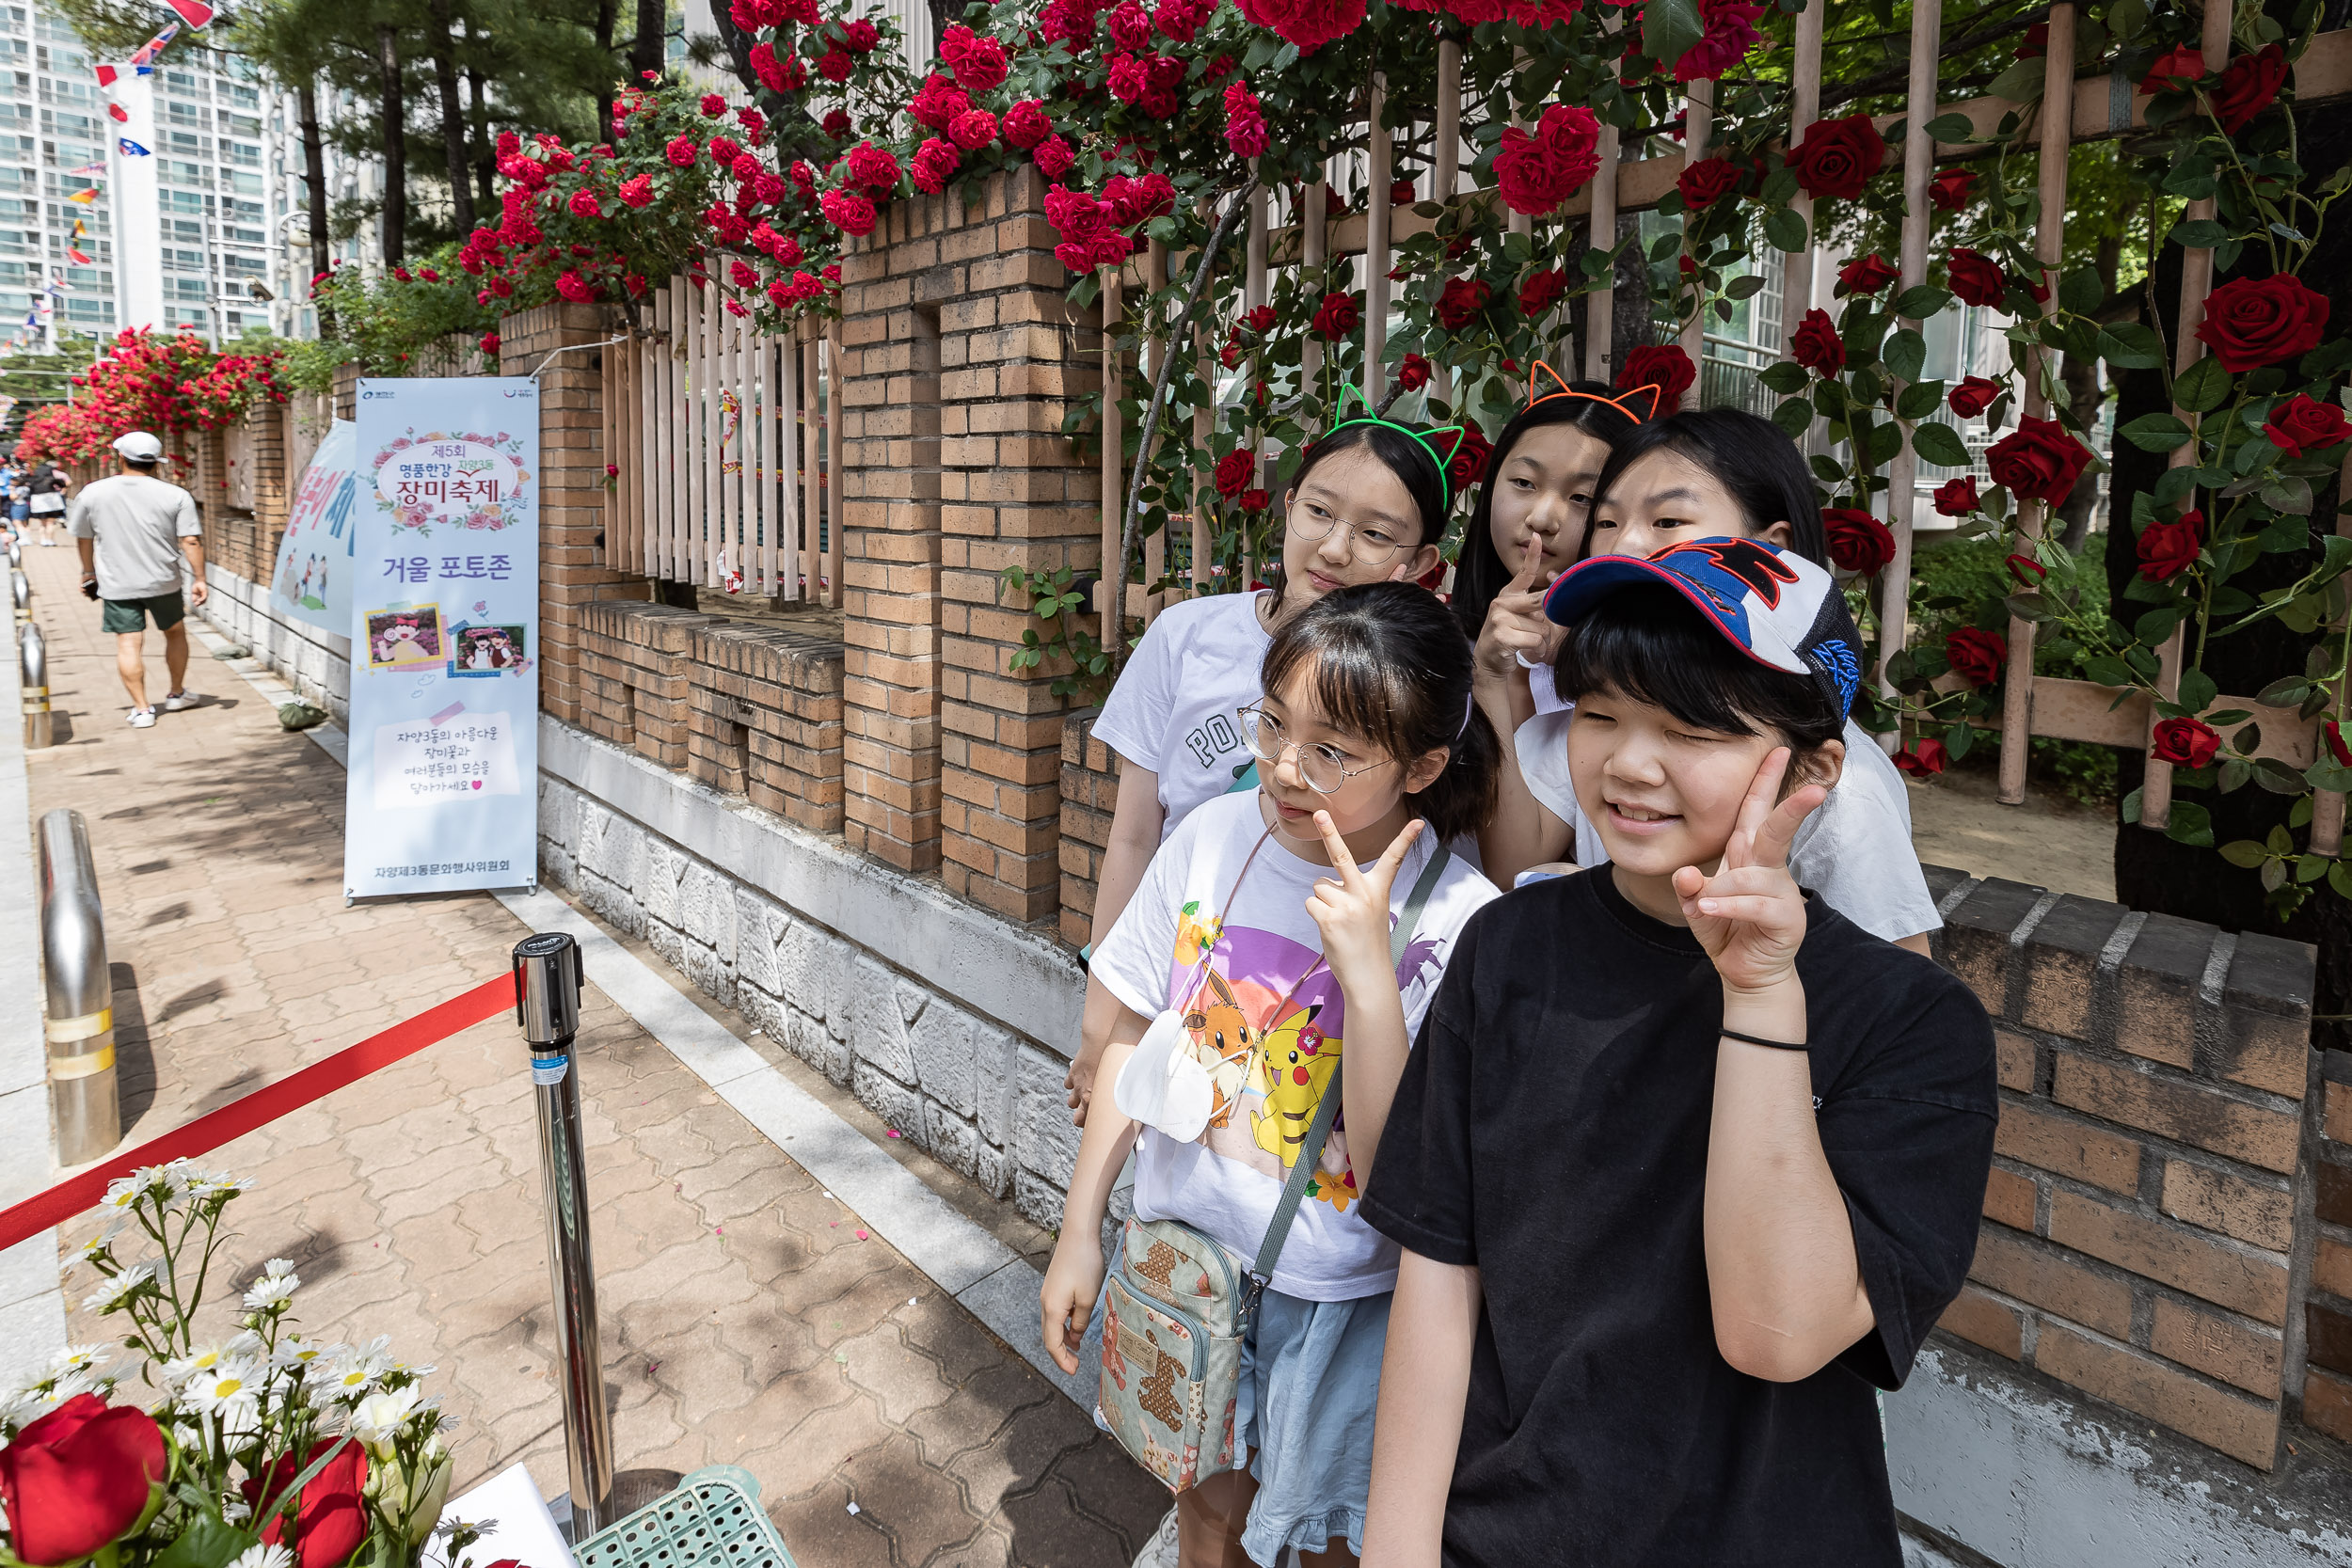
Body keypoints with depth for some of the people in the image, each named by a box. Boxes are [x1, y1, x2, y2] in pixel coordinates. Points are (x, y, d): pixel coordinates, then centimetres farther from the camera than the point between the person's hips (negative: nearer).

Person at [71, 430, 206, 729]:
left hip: (116, 584, 0)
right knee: (174, 633, 19)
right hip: (163, 582, 0)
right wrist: (199, 579, -5)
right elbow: (191, 541, -12)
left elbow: (83, 538, 10)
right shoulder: (176, 496, -8)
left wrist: (89, 571, 24)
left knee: (128, 644, 2)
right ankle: (177, 694, 29)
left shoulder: (92, 493, -1)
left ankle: (141, 709, 0)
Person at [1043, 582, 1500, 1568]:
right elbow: (1134, 1037, -1)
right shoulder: (1214, 837, -12)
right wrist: (1080, 1228, 4)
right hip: (1184, 1243, 3)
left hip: (1337, 1298, -3)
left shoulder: (1457, 924, -22)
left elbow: (1394, 1177, -24)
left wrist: (1365, 964, -34)